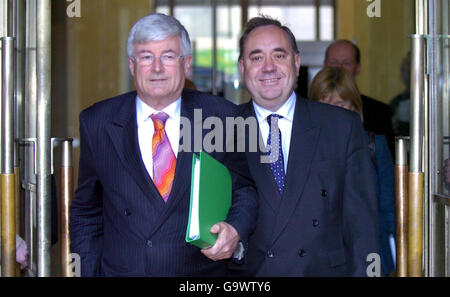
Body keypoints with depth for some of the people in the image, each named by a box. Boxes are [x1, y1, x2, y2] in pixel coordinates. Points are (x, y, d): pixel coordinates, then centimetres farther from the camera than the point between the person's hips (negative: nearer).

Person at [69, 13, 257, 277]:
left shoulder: (221, 117, -4)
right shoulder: (97, 123, -1)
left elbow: (244, 188, 4)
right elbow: (86, 212, 6)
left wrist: (235, 229, -15)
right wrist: (88, 271, -2)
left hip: (203, 269, 0)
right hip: (119, 269, 1)